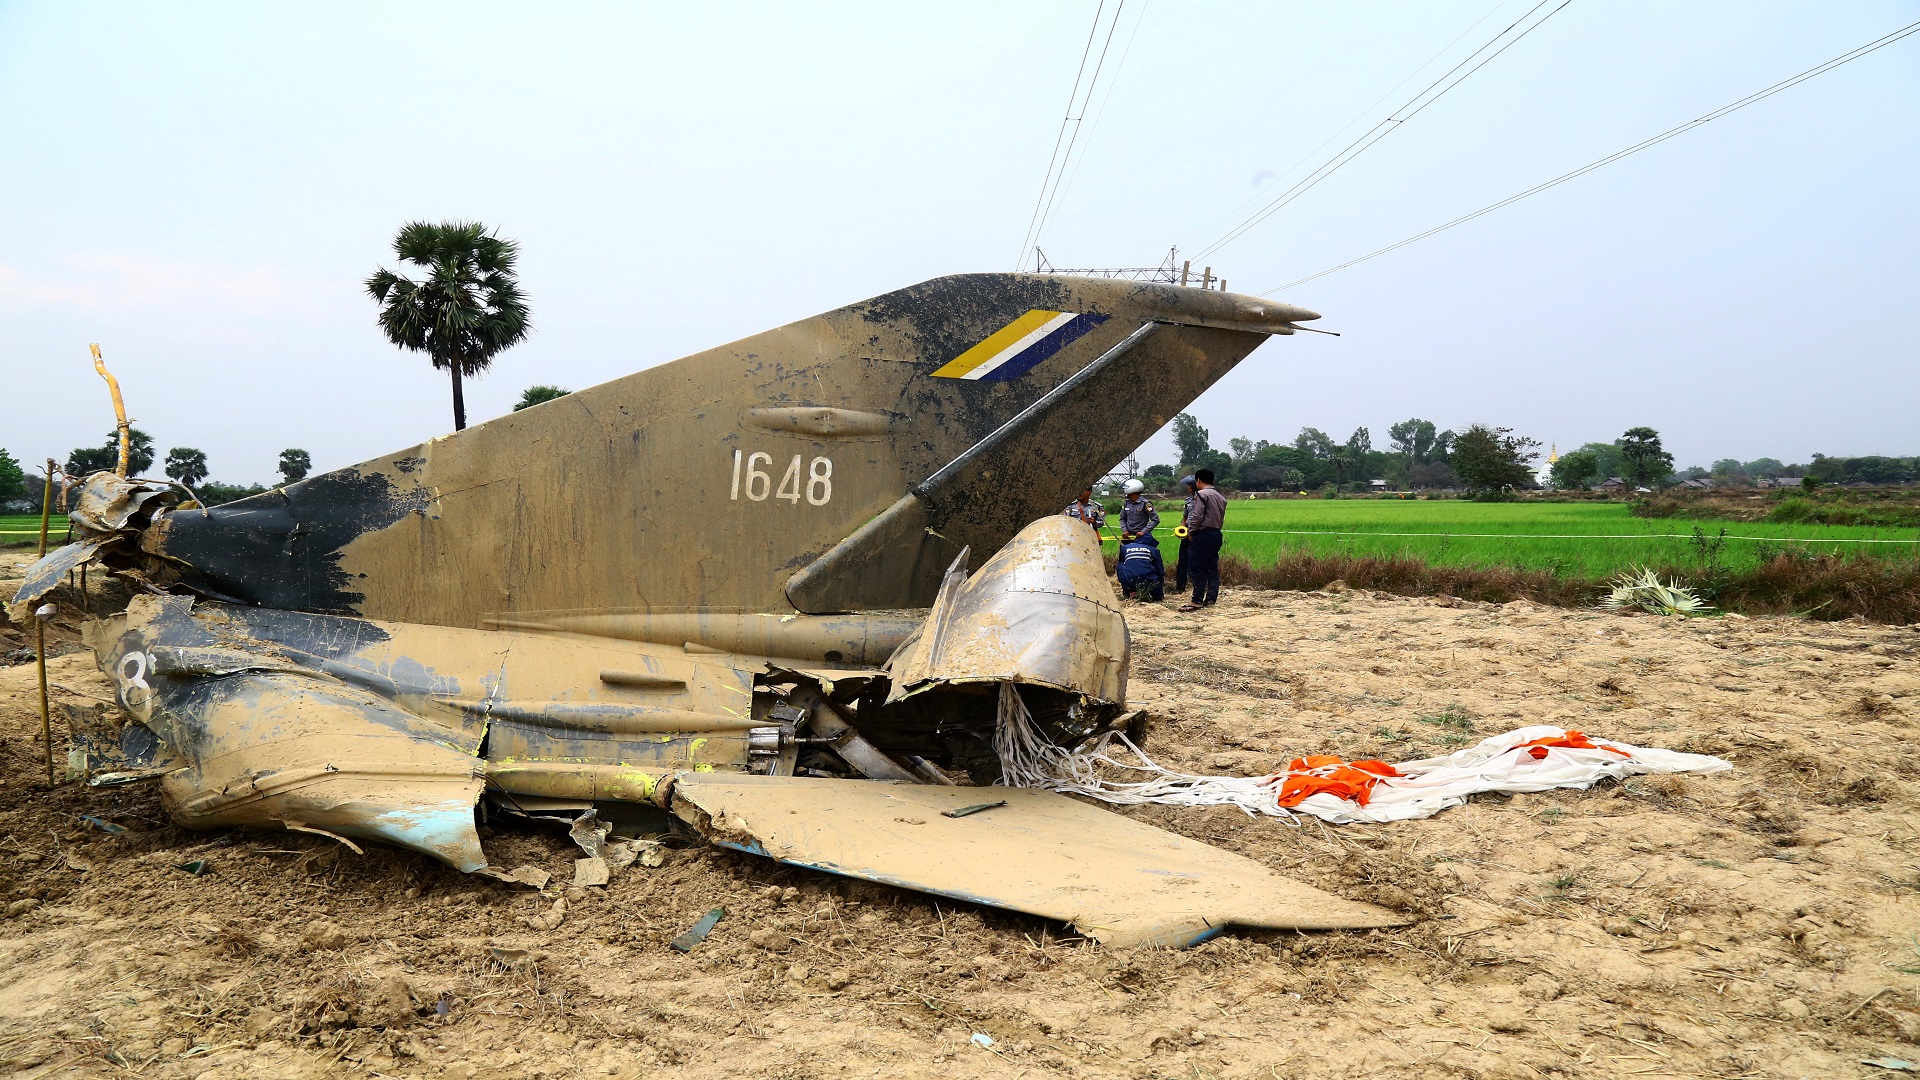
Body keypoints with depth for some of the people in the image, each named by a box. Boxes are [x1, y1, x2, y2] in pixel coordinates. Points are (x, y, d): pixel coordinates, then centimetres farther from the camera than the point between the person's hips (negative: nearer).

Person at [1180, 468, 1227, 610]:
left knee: (1196, 568, -6)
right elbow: (1222, 518, 15)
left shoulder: (1201, 494, -11)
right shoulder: (1220, 497, 15)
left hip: (1203, 534, -9)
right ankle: (1211, 599, 10)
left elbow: (1197, 516, -16)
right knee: (1212, 568, 10)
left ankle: (1197, 601, -8)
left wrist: (1190, 531, -4)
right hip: (1216, 534, 9)